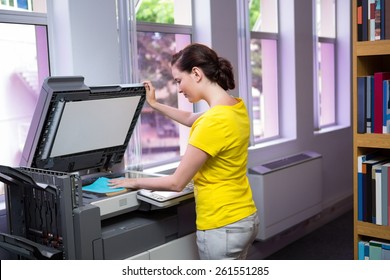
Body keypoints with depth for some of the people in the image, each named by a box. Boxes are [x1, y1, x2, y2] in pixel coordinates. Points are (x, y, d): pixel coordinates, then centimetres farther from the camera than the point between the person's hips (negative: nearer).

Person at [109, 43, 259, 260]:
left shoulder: (213, 121, -26)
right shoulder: (236, 106, 2)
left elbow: (176, 183, -19)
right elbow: (191, 119, 24)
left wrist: (135, 182, -3)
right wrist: (155, 104, 29)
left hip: (222, 227, -9)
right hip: (245, 217, 9)